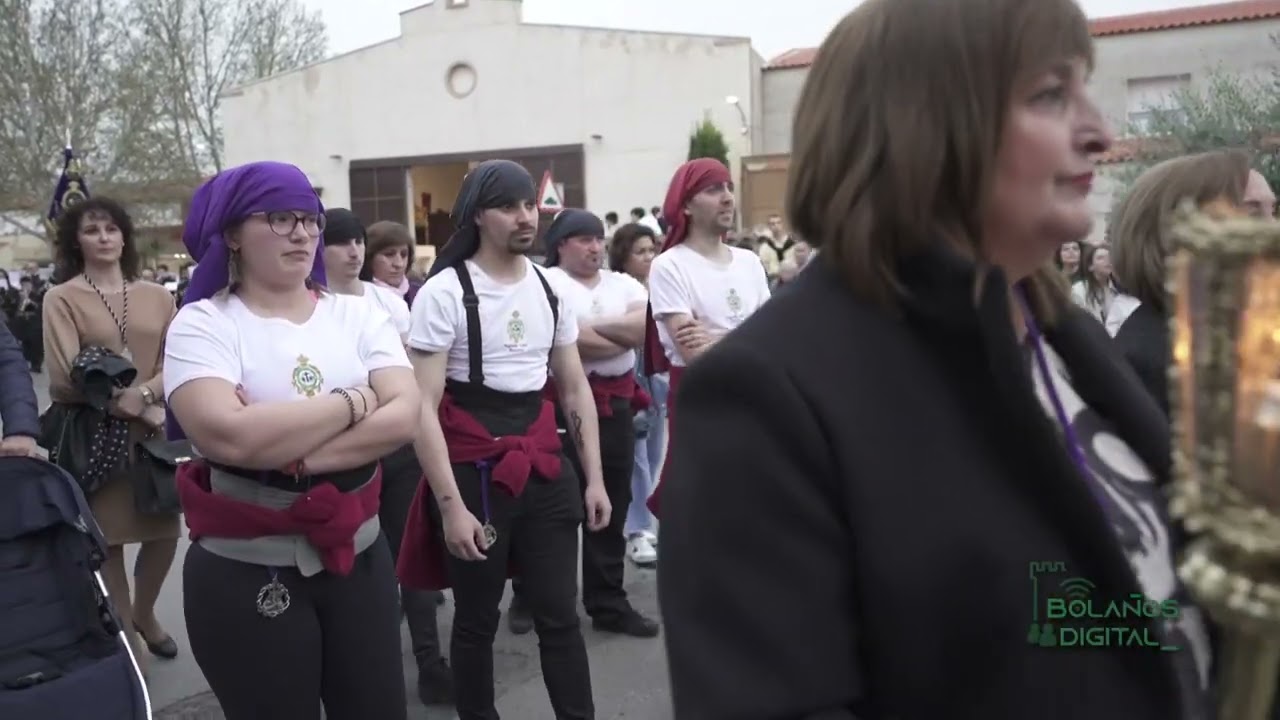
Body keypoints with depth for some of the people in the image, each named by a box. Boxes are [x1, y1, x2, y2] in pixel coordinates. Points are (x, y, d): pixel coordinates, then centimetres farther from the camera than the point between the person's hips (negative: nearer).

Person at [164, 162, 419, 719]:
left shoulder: (358, 315, 4)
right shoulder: (201, 324, -7)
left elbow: (403, 417, -10)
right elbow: (229, 436, -24)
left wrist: (292, 454, -20)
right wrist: (352, 402, -14)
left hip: (357, 553, 4)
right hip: (245, 572, -3)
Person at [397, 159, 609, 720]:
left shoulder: (549, 288, 6)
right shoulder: (444, 292, -10)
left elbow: (575, 389, 12)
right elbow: (423, 408, -14)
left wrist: (595, 479, 7)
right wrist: (451, 505, -18)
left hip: (544, 468, 4)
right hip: (474, 471, -4)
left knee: (559, 616, 8)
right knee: (477, 620, 12)